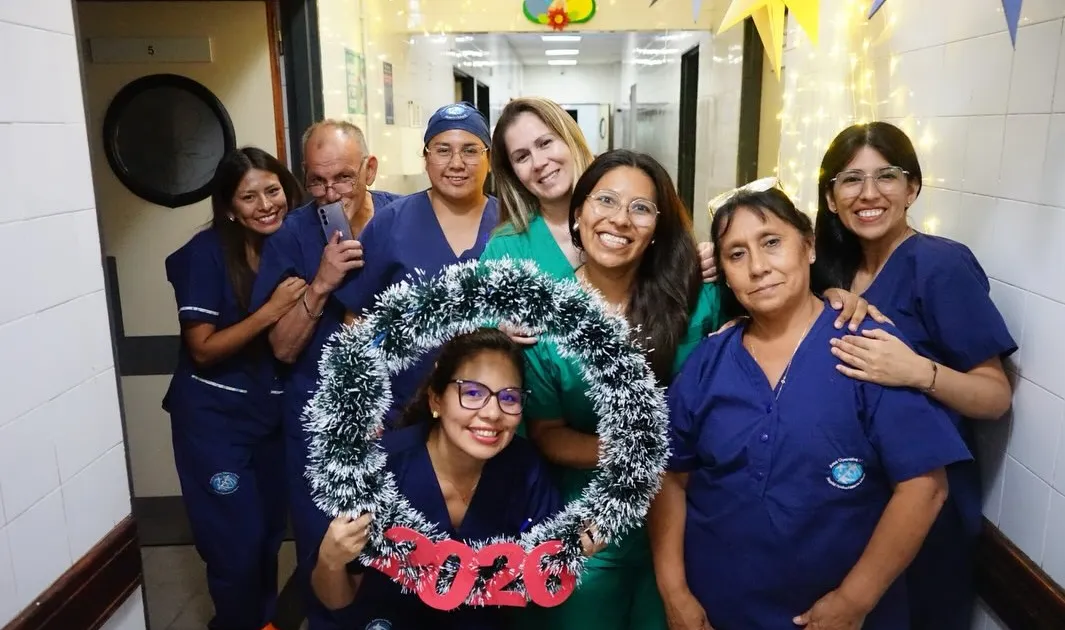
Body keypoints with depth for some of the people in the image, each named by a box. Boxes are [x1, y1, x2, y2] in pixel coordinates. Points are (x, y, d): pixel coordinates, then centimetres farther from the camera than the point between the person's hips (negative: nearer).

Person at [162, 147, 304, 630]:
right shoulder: (207, 252, -15)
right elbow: (203, 349, -16)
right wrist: (270, 311, -27)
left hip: (273, 413, 5)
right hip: (214, 418, -4)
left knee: (270, 532, 16)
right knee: (236, 542, 2)